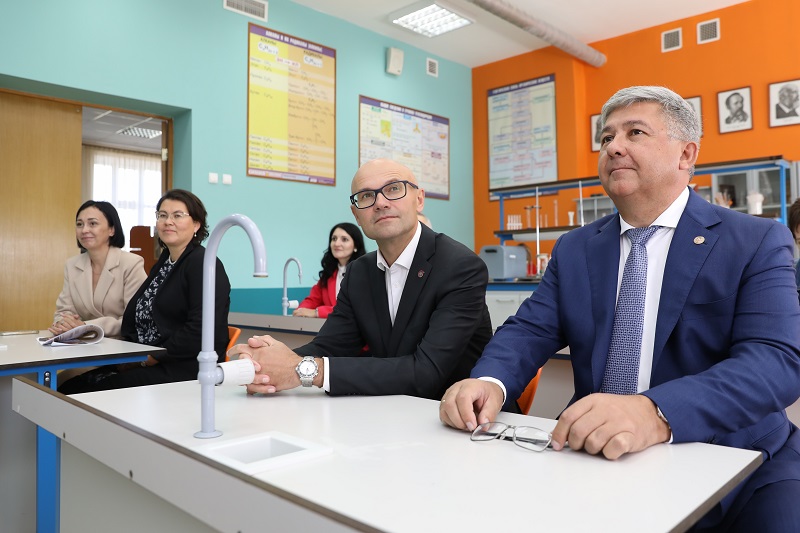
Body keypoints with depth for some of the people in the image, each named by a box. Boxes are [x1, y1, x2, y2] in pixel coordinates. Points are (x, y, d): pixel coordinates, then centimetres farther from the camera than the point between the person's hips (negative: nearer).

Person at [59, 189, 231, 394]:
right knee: (70, 387, -8)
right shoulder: (163, 263, 19)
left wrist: (151, 358, -12)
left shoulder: (202, 264, -9)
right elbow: (134, 319, 18)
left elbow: (200, 330, -19)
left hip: (185, 369, -8)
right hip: (144, 362, 8)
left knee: (101, 389, -22)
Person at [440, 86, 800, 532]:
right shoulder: (575, 248, 8)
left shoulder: (758, 242, -3)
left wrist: (656, 413, -35)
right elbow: (530, 330, 1)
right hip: (596, 457, 2)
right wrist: (488, 381, -23)